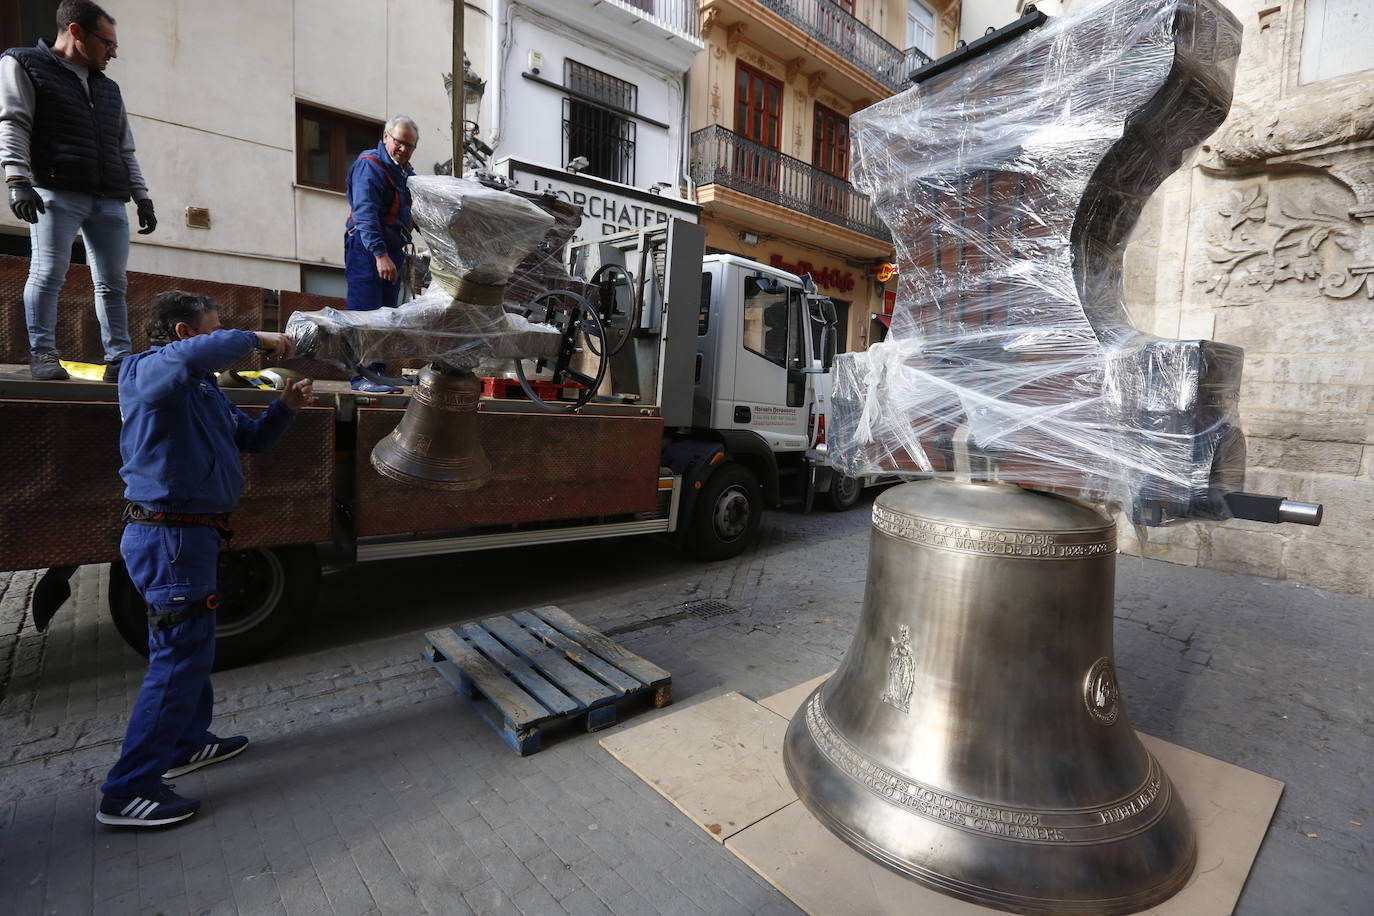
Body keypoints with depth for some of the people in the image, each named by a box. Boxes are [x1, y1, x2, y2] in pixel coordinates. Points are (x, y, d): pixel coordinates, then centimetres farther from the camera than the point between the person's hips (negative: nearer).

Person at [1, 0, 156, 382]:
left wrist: (142, 197, 14)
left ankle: (118, 359, -2)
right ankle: (42, 353, -4)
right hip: (57, 192, -4)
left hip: (109, 200, 4)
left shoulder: (109, 89, 28)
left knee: (113, 283, -2)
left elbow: (126, 151, 25)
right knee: (48, 273, -10)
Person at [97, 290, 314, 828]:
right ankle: (128, 791, 6)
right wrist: (254, 339, -23)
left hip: (190, 533, 10)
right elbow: (191, 356, -38)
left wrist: (285, 408, 3)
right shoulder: (146, 371, -12)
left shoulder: (203, 388, 16)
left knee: (191, 647, 20)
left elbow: (251, 438, 21)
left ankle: (188, 743, 37)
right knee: (180, 656, -5)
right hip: (168, 535, -10)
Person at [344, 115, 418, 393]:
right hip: (368, 249, -9)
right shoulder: (370, 166, -7)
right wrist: (380, 254, -29)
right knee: (366, 316, -11)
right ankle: (362, 376, -11)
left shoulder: (406, 172, 20)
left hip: (392, 250, 9)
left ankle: (379, 371, 15)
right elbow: (365, 214, -18)